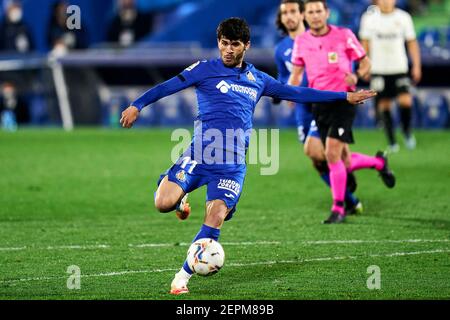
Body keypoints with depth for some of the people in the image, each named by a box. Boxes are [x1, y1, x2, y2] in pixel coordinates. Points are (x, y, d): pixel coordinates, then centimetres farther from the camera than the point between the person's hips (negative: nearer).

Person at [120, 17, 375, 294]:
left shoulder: (257, 80, 19)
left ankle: (183, 277, -6)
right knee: (163, 204, -21)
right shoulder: (206, 69, 8)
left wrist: (346, 97, 27)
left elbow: (297, 94, 26)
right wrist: (137, 105, -15)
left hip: (234, 162, 2)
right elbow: (168, 87, -1)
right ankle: (180, 202, 18)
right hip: (201, 153, -2)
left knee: (216, 217, -19)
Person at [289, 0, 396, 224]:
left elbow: (365, 63, 2)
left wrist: (356, 75, -20)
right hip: (319, 104, 4)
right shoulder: (301, 42, 4)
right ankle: (378, 162, 39)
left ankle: (338, 209, -8)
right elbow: (296, 72, 14)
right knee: (344, 163, 7)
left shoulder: (343, 35, -6)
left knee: (332, 154, -19)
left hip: (343, 100, -4)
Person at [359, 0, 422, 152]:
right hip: (378, 70, 1)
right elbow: (365, 43, 9)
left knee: (406, 101, -14)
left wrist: (417, 66, 2)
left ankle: (407, 131, 13)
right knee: (384, 105, 1)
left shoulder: (403, 17, -1)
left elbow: (412, 42, 6)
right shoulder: (369, 17, 0)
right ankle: (391, 141, 13)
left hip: (400, 68, -1)